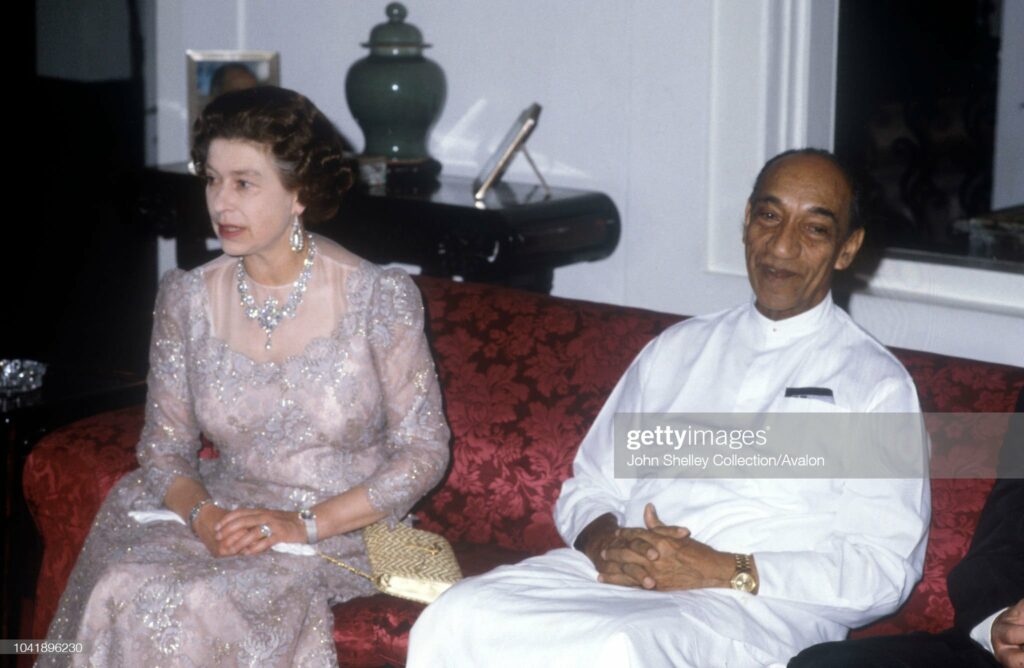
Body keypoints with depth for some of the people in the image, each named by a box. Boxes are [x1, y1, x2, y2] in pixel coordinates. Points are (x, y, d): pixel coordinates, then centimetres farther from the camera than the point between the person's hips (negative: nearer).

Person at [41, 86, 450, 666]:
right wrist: (201, 513, -15)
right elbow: (165, 447, 7)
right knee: (122, 591, -26)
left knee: (207, 603, -30)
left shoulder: (379, 298, -9)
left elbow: (424, 451, -6)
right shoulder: (187, 299, 1)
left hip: (347, 528, -3)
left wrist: (306, 525, -16)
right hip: (225, 514, 4)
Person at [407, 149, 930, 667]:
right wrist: (604, 541, -3)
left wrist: (727, 573, -13)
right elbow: (588, 488, 23)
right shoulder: (676, 350, 23)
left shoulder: (875, 382, 8)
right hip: (619, 572, 4)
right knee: (458, 618, -25)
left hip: (757, 606, -4)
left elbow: (885, 568, -1)